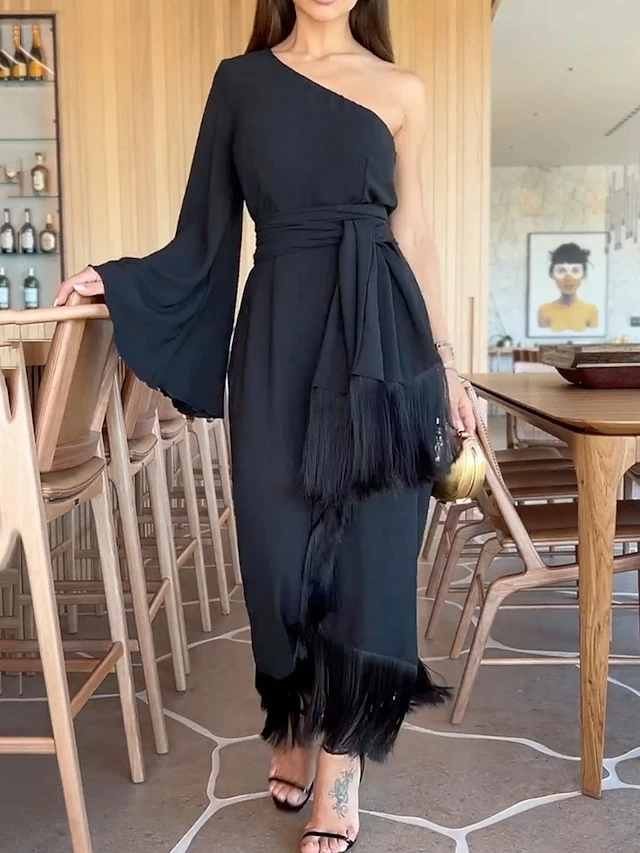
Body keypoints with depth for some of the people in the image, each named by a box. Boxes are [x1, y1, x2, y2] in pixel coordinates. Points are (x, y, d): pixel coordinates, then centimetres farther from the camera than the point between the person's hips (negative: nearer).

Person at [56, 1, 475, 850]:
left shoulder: (400, 90, 10)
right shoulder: (240, 80, 12)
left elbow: (413, 233, 9)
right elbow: (210, 225, 11)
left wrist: (444, 360, 6)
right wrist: (121, 280, 3)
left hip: (379, 332, 0)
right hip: (278, 334, 1)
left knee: (369, 538, 0)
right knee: (280, 532, 3)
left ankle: (341, 754, 13)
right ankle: (299, 722, 27)